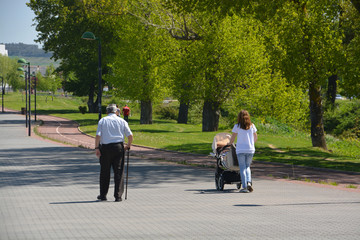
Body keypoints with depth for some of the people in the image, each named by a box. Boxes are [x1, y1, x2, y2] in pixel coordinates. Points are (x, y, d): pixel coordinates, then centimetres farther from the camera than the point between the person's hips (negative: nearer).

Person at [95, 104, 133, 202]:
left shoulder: (102, 121, 4)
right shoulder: (122, 121, 6)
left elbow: (98, 135, -7)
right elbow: (130, 135, 0)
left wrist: (96, 148, -3)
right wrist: (128, 146, 14)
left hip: (105, 147, 0)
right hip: (119, 147, 0)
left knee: (104, 172, 10)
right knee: (118, 172, 3)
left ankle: (103, 195, 16)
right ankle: (118, 195, -3)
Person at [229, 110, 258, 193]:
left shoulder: (237, 126, -4)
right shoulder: (252, 126, 4)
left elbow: (232, 138, 2)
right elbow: (255, 138, 14)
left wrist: (230, 144, 21)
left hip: (240, 150, -3)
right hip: (251, 149, 3)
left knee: (242, 168, 2)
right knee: (247, 166, 14)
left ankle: (244, 187, -4)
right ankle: (249, 182, -9)